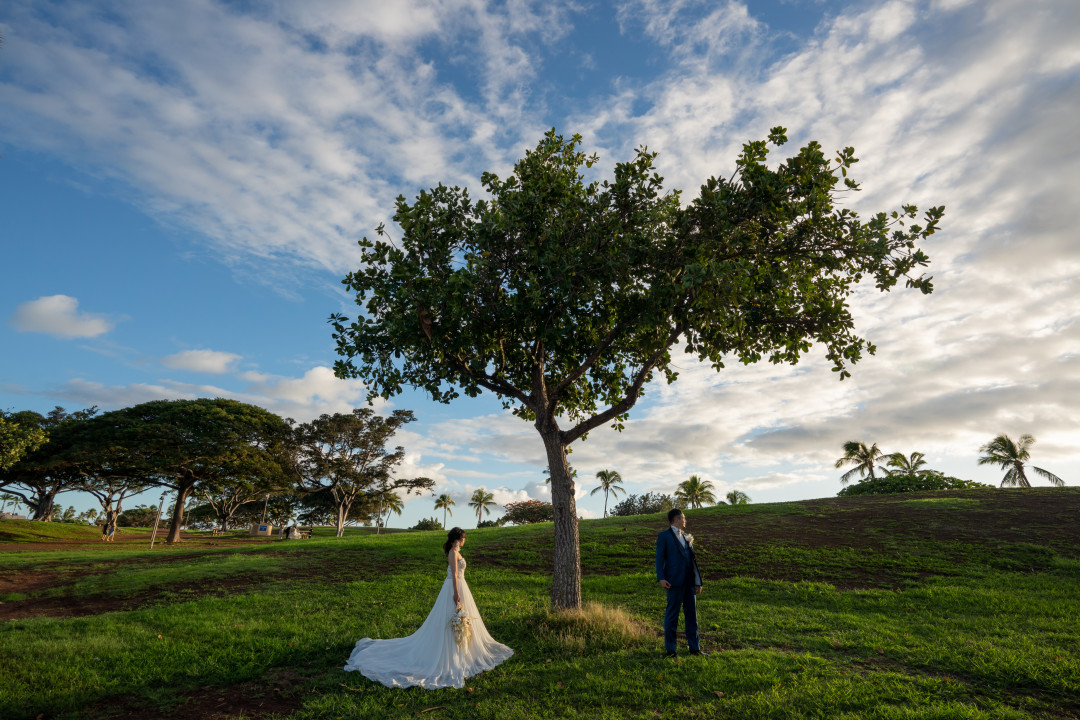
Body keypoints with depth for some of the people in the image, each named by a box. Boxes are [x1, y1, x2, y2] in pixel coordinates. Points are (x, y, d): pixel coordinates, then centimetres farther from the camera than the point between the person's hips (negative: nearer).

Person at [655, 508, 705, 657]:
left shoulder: (687, 537, 18)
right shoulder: (664, 536, 0)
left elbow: (693, 559, 18)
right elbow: (659, 558, -6)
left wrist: (698, 582, 14)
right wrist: (661, 578, -17)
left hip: (689, 581, 6)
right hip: (674, 582, -6)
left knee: (692, 614, 10)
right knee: (672, 615, -2)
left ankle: (695, 648, 19)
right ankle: (670, 649, 7)